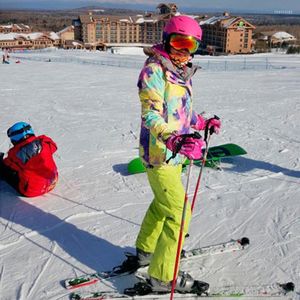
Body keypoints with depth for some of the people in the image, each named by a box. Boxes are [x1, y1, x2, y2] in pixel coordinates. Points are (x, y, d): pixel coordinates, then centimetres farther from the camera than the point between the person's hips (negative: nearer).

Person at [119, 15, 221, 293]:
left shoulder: (180, 72, 9)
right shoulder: (154, 71, -18)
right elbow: (151, 116, -28)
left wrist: (203, 122, 28)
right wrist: (173, 140, -44)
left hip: (174, 153, 10)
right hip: (160, 155, -10)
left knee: (162, 203, 25)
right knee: (178, 214, -4)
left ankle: (145, 250, 46)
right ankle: (162, 276, 12)